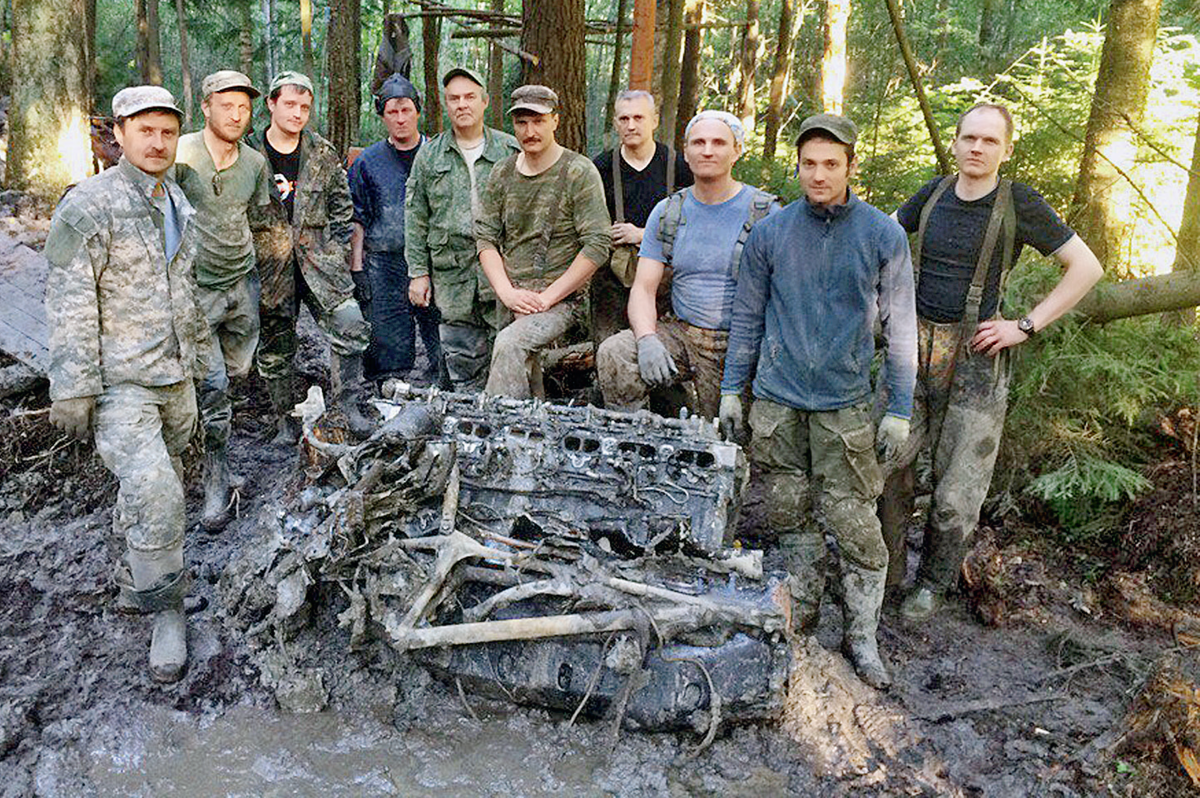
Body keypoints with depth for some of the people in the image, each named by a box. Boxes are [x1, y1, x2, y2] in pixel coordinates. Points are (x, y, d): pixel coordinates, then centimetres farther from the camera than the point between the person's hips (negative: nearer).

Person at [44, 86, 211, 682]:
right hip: (119, 382, -7)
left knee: (157, 487, 16)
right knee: (153, 492, -18)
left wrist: (197, 356, 23)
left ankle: (134, 578, 37)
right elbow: (69, 307, -14)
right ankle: (164, 610, -2)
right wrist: (73, 391, -16)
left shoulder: (178, 204, 12)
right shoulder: (89, 206, -12)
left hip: (176, 379, 7)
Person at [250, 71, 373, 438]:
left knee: (352, 327, -15)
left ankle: (348, 407, -1)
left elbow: (343, 207, 14)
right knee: (275, 350, 6)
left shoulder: (324, 155, 7)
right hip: (270, 269, -1)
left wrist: (338, 251, 6)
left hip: (320, 261, 1)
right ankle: (285, 422, 21)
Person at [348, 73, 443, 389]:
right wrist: (357, 268, 2)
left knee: (442, 342, 1)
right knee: (391, 346, 0)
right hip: (385, 265, 0)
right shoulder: (367, 162, 8)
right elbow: (357, 221, 10)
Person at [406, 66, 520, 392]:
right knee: (462, 365, 6)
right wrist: (418, 272, 4)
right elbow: (415, 218, 11)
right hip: (452, 276, 1)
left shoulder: (510, 150, 7)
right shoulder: (429, 154, 10)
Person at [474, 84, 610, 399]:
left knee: (509, 344, -28)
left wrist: (547, 296, -15)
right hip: (512, 300, 6)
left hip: (562, 299, -5)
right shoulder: (502, 173, 10)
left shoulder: (579, 173, -5)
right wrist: (507, 292, -9)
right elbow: (486, 237, 7)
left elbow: (597, 246, -12)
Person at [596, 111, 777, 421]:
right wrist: (647, 339, -17)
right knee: (612, 354, -21)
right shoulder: (667, 213, 9)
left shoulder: (766, 213, -1)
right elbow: (644, 288, 4)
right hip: (682, 334, 3)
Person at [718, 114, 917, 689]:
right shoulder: (770, 232, 4)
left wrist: (900, 409, 0)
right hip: (775, 400, 2)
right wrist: (732, 388, 8)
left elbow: (900, 328, 3)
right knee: (789, 513, 10)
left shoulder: (883, 236, 0)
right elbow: (747, 316, 11)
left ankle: (861, 636, 14)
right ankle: (801, 616, 29)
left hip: (843, 404, -2)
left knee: (853, 523, -3)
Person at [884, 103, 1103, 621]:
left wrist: (1025, 326, -7)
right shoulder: (934, 194, 5)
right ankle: (887, 570, 21)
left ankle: (934, 583, 24)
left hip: (975, 357, -3)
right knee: (886, 464, 2)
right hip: (913, 345, 3)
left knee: (957, 491, 2)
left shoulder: (1018, 203, -4)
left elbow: (1087, 267, -1)